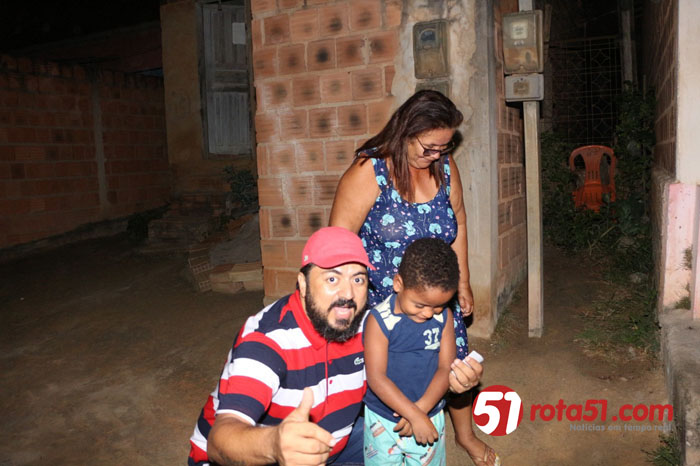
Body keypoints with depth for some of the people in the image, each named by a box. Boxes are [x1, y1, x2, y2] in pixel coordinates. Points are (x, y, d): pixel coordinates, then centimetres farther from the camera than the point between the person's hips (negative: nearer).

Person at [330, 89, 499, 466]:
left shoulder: (444, 165, -3)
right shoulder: (369, 172, -19)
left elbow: (457, 222, 10)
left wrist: (462, 283, 14)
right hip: (384, 302, -4)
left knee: (457, 367, 16)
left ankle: (465, 434, 46)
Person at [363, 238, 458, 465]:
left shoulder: (444, 317, -7)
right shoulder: (379, 320, -19)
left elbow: (445, 368, -8)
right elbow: (376, 377, -21)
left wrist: (421, 409, -19)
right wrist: (414, 415, -22)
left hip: (431, 418, 3)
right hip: (383, 420, -3)